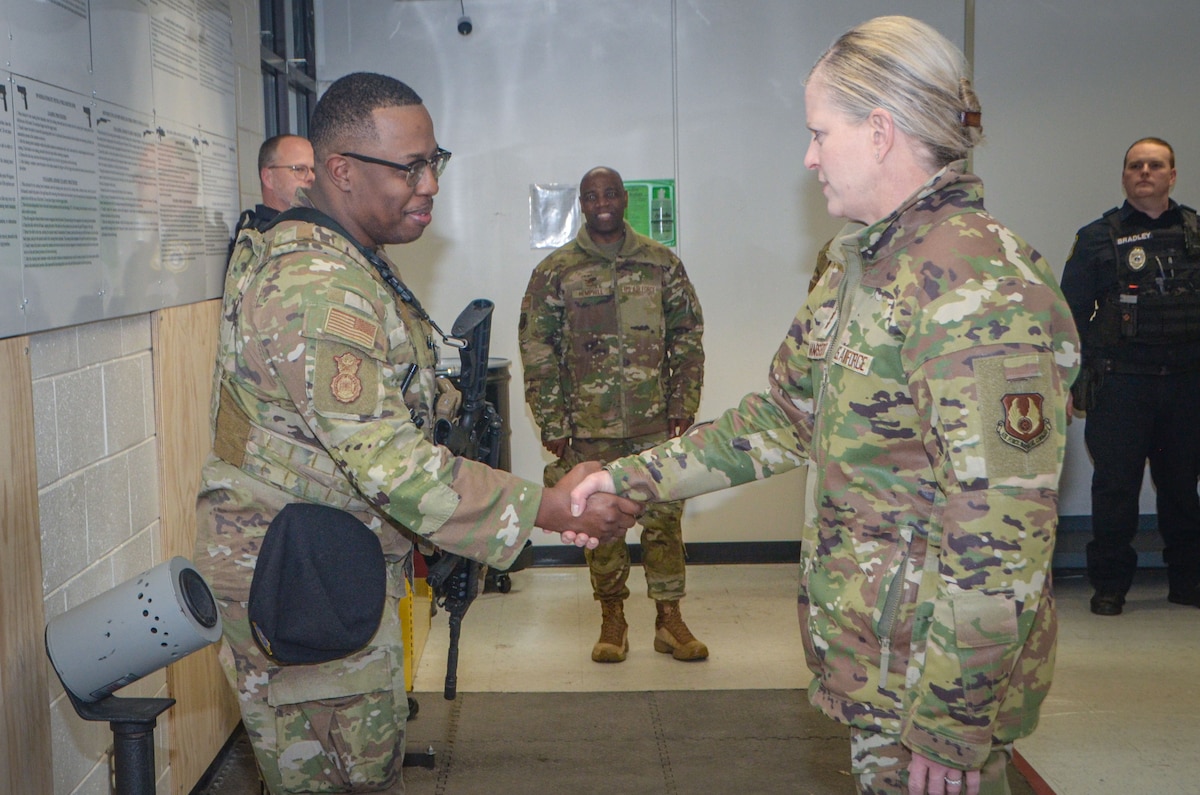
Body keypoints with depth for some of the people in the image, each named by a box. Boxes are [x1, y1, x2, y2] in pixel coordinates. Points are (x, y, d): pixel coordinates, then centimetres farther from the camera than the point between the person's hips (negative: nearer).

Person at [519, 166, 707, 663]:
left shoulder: (662, 263, 6)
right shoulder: (555, 272, 2)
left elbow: (688, 337, 8)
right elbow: (537, 352, 1)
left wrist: (683, 405, 0)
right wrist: (552, 425, -4)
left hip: (656, 423, 1)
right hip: (590, 428, 0)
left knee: (664, 519, 3)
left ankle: (669, 620, 15)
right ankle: (612, 622, 20)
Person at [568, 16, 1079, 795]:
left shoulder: (980, 285, -22)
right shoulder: (861, 263, 9)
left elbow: (1002, 530, -25)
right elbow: (784, 417, 16)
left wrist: (951, 724, -22)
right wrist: (634, 477, 11)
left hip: (935, 670, -8)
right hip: (870, 652, 8)